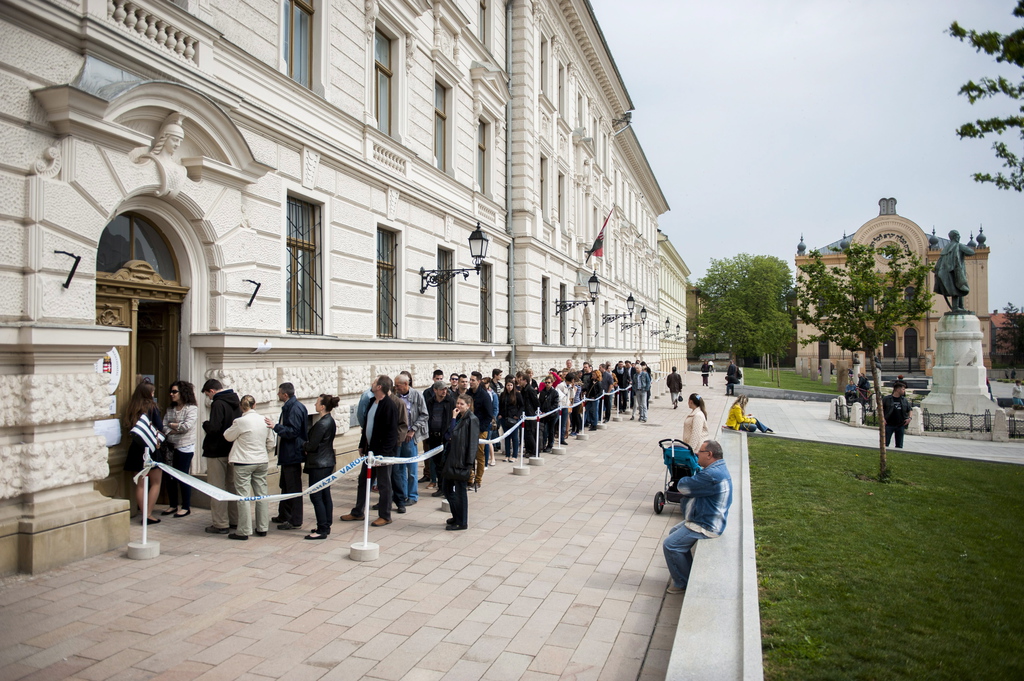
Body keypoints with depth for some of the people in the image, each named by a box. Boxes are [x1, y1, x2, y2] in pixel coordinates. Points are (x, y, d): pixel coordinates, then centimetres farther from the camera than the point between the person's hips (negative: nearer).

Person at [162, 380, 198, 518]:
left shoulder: (191, 408, -7)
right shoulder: (170, 410, 13)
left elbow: (187, 426, -18)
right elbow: (164, 427, 4)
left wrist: (172, 425, -3)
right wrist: (176, 430, -14)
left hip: (185, 447, -6)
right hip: (171, 446, 6)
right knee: (170, 477, 7)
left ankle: (186, 507, 9)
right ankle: (173, 505, 21)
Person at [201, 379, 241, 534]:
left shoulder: (218, 404, -17)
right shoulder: (236, 403, 9)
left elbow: (214, 428, -26)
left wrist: (205, 424, -5)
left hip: (217, 452, -8)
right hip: (233, 450, 8)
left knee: (217, 489, -1)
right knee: (232, 486, 16)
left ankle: (221, 524, 2)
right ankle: (234, 520, 23)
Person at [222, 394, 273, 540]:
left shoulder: (240, 421, -14)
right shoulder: (264, 420, 2)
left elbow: (228, 437, 2)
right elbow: (271, 443, 8)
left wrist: (231, 428, 19)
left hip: (243, 463, -5)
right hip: (261, 461, 5)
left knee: (243, 496, 1)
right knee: (262, 495, 11)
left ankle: (243, 531, 5)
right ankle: (262, 528, 18)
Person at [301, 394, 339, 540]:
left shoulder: (322, 424, -20)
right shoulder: (331, 421, 8)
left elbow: (312, 446, -17)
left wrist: (304, 444, 2)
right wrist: (308, 445, 6)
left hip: (319, 464, -10)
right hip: (328, 461, 10)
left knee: (316, 496, -3)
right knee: (325, 495, 14)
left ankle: (322, 530, 0)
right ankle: (326, 526, 21)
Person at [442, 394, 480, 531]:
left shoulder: (472, 420, -11)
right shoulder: (458, 417, 14)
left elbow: (473, 442, -15)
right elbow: (451, 434, 4)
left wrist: (469, 463, -19)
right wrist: (454, 418, -4)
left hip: (462, 460, -9)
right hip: (452, 457, 9)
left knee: (460, 491, 0)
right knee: (448, 489, 14)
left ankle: (462, 522, 11)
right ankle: (456, 516, 30)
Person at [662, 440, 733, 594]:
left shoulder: (712, 476, -30)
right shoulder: (718, 469, 7)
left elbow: (682, 486, -24)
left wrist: (684, 481, -2)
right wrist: (686, 486, -8)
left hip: (706, 526, -11)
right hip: (704, 519, 11)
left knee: (670, 545, -9)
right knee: (674, 532, 23)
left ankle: (682, 583, 7)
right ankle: (687, 574, 30)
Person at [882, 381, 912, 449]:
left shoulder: (905, 400, 11)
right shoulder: (886, 399, -3)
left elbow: (909, 410, 20)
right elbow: (881, 408, -1)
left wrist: (909, 418, 3)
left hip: (900, 425, 4)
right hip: (889, 424, -4)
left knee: (899, 446, 7)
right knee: (885, 444, -4)